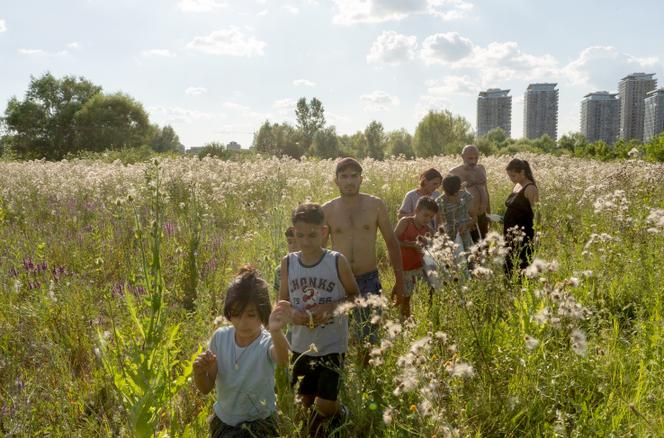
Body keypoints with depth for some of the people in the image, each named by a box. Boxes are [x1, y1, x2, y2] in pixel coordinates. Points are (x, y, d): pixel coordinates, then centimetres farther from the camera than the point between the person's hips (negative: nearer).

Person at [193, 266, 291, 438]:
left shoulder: (266, 343, -24)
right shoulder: (220, 337, -11)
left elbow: (282, 360, -48)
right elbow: (205, 388, -6)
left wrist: (276, 332, -69)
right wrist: (200, 372, -28)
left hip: (259, 423, -4)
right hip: (222, 420, 4)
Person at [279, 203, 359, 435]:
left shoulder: (337, 261, -13)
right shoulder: (288, 262, -5)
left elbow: (355, 296, -2)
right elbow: (283, 301, 5)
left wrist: (331, 306, -20)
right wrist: (292, 313, -17)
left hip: (332, 345, -3)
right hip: (301, 345, 3)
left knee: (324, 405, -2)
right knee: (305, 403, 14)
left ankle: (342, 417, 33)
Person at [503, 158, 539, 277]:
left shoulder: (530, 189, -13)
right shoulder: (517, 186, 12)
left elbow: (536, 213, -17)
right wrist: (502, 218, 11)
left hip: (523, 234, -9)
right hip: (511, 233, 9)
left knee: (521, 267, -5)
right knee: (509, 266, 12)